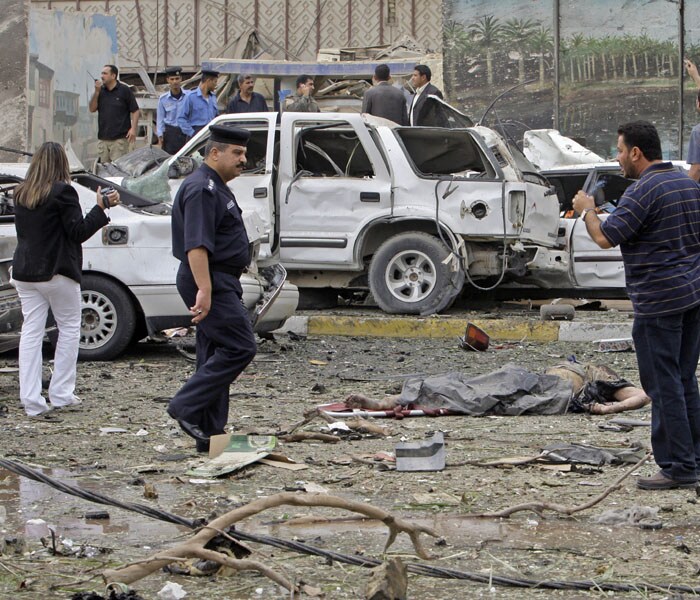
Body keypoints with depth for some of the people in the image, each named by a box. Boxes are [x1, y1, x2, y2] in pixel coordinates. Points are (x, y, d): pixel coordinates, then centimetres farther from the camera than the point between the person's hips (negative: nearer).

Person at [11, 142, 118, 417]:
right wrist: (101, 208, -8)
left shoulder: (21, 193, 7)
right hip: (56, 272, -5)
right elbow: (78, 232, -13)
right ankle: (60, 393, 7)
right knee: (69, 328, 10)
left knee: (31, 331, 5)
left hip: (25, 273, 5)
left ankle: (31, 399, 0)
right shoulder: (62, 192, -13)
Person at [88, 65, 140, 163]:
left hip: (120, 139, -5)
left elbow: (135, 111, -2)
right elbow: (92, 109, 6)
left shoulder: (124, 90, -1)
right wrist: (96, 92, -5)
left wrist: (133, 129, -13)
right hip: (102, 139, 5)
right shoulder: (100, 90, 12)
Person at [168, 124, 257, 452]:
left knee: (215, 355, 10)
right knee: (239, 347, -15)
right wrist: (204, 290, -29)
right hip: (210, 281, -11)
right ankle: (186, 406, -13)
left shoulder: (216, 188, 20)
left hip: (218, 282, 11)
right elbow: (196, 245, -23)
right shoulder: (202, 189, -14)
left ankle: (210, 435, 11)